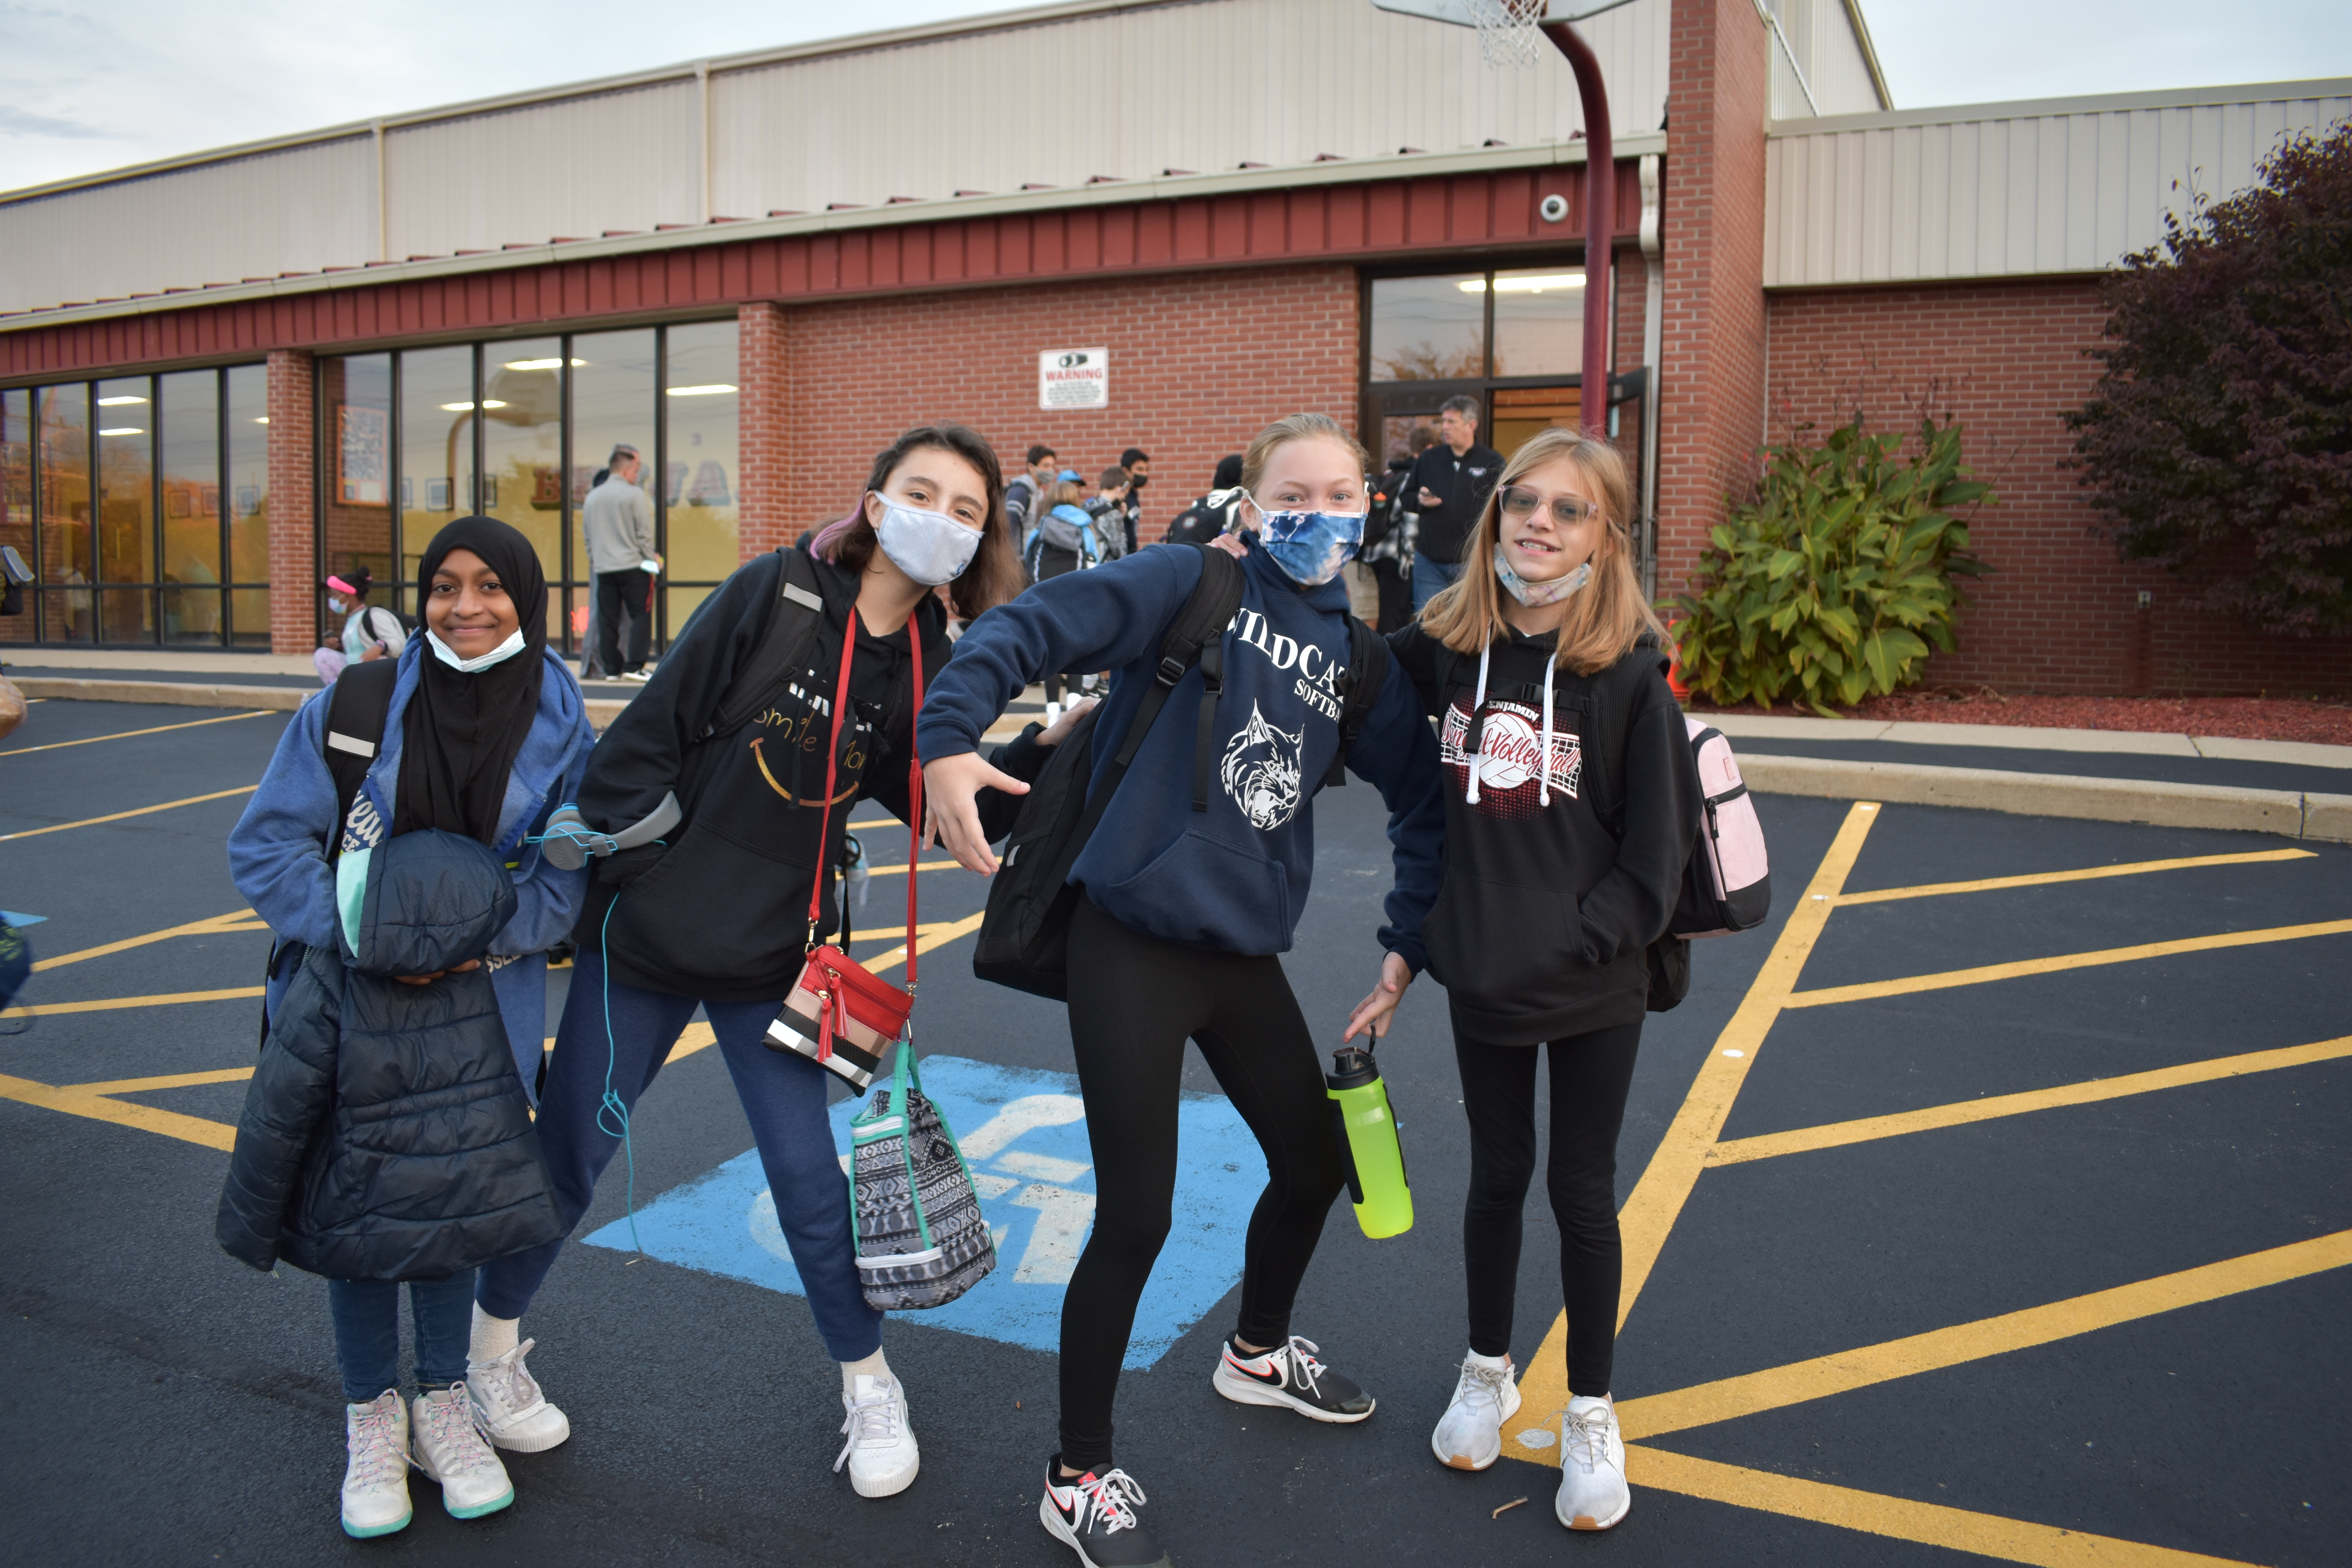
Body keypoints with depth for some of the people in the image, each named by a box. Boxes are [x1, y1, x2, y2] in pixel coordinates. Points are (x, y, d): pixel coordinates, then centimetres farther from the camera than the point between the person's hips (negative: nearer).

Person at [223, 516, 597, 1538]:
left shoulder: (561, 728, -4)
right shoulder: (358, 704, -8)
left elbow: (569, 872, -2)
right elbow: (267, 842, -7)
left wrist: (482, 941, -18)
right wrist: (357, 937, -17)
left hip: (477, 996, 1)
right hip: (342, 986, 0)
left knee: (450, 1194, 5)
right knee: (351, 1202, 5)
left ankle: (445, 1406, 25)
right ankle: (371, 1420, 23)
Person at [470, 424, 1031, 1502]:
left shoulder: (932, 667, -3)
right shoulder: (774, 593, -13)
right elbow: (653, 730, -11)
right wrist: (599, 869, -10)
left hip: (774, 955, 2)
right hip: (646, 929, -2)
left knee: (807, 1175, 3)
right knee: (572, 1148, 12)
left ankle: (869, 1384, 25)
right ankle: (492, 1333, 38)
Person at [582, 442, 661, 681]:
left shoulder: (593, 497, 11)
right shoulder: (635, 495, -7)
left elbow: (587, 534, 16)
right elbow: (644, 534, -7)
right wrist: (653, 557, 5)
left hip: (602, 569, 6)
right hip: (632, 565, -5)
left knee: (607, 619, 8)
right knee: (641, 616, -1)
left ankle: (611, 668, 9)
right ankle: (633, 667, -8)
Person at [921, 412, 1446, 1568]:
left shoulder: (1357, 657, 9)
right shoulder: (1192, 583, -8)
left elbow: (1424, 795, 17)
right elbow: (1032, 626, -18)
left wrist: (1410, 938, 10)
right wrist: (949, 736, -33)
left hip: (1246, 952, 7)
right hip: (1132, 945, -6)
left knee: (1314, 1167, 20)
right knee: (1135, 1218, -2)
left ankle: (1260, 1353, 52)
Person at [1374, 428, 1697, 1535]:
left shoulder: (1629, 669, -14)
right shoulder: (1447, 644, -4)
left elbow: (1659, 843, -13)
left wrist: (1579, 942, -18)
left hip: (1594, 985, -3)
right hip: (1482, 975, 3)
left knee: (1582, 1192, 11)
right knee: (1497, 1176, 18)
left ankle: (1591, 1414, 31)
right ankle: (1487, 1373, 40)